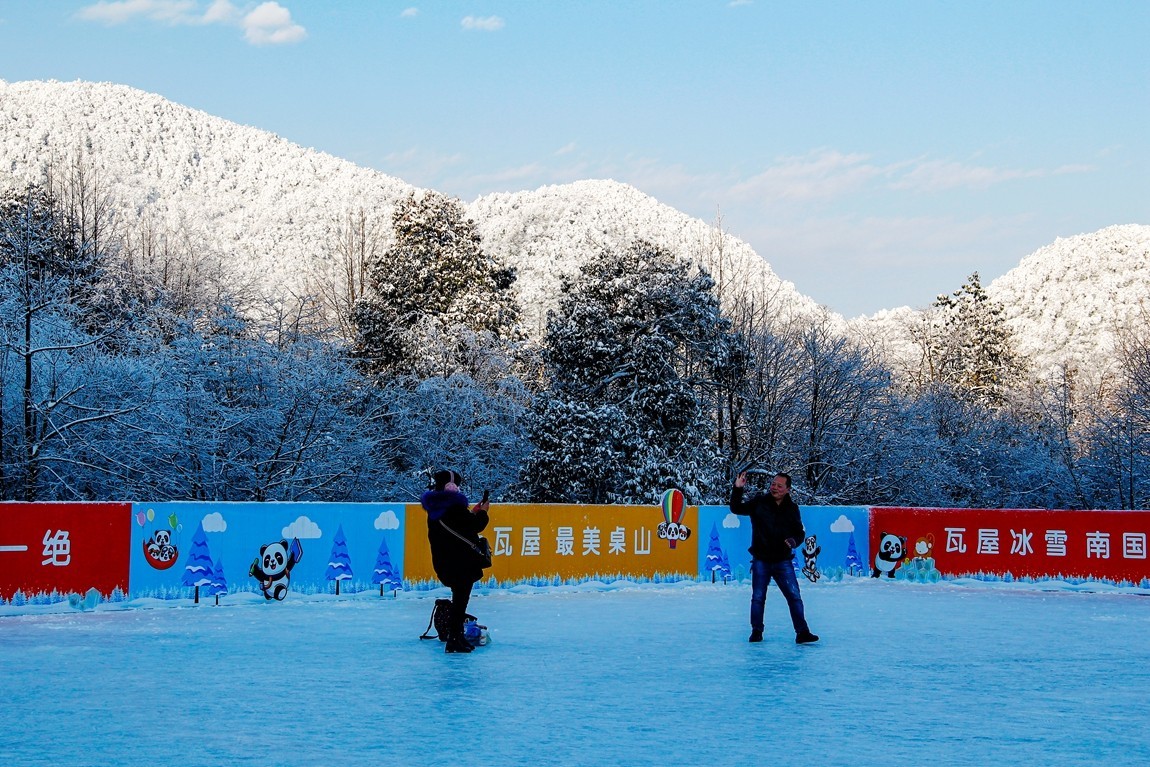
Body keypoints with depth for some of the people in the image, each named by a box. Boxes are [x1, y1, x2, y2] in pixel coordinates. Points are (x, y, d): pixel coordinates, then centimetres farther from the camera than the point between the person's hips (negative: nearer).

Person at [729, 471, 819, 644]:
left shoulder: (792, 508, 4)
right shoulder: (759, 503, 0)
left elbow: (800, 533, 9)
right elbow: (736, 509, -1)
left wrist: (794, 541, -13)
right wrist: (738, 489, -13)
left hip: (783, 561, 0)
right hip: (761, 560, 0)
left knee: (794, 596, -6)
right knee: (758, 597, 5)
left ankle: (802, 632, -7)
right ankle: (756, 632, 18)